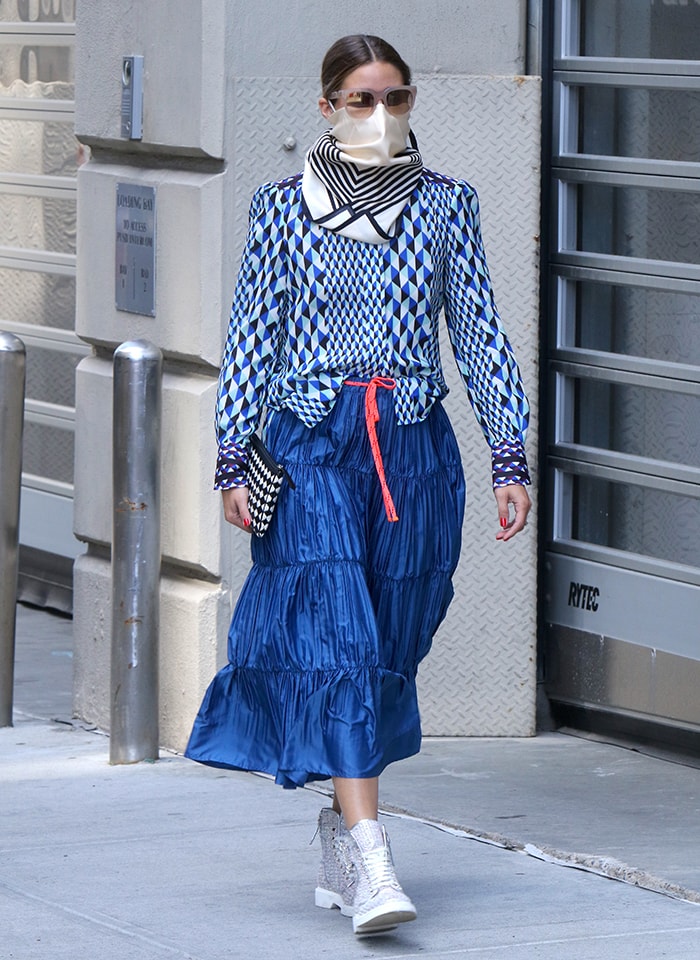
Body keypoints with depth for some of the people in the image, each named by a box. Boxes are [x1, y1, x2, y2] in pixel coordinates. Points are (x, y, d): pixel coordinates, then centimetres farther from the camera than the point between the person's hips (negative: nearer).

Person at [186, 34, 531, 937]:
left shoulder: (446, 205, 7)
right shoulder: (281, 208, 4)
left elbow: (480, 335, 8)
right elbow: (252, 339, 5)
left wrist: (510, 457, 3)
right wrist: (232, 463, 1)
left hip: (414, 451, 2)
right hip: (311, 447, -2)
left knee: (389, 650, 7)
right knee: (338, 641, -14)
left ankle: (341, 829, 26)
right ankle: (370, 866, -21)